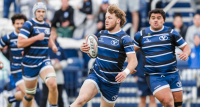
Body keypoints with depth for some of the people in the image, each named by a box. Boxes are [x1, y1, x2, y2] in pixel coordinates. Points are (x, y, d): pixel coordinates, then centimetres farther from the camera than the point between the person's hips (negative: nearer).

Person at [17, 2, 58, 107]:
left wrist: (53, 45, 9)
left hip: (44, 61, 4)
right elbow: (19, 43, -18)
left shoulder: (47, 25, 10)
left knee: (53, 85, -23)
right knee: (29, 94, 7)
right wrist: (36, 38, -22)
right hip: (29, 63, -4)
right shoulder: (28, 25, -9)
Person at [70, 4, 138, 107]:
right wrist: (86, 49, -1)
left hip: (112, 81, -2)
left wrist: (126, 72, -35)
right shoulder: (101, 34, 9)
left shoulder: (124, 39, -9)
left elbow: (133, 60, -14)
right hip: (95, 75, 3)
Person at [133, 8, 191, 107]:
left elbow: (186, 47, 6)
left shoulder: (171, 33, 4)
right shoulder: (140, 35, 6)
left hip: (172, 74, 3)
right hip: (153, 76, -3)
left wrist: (185, 54, -16)